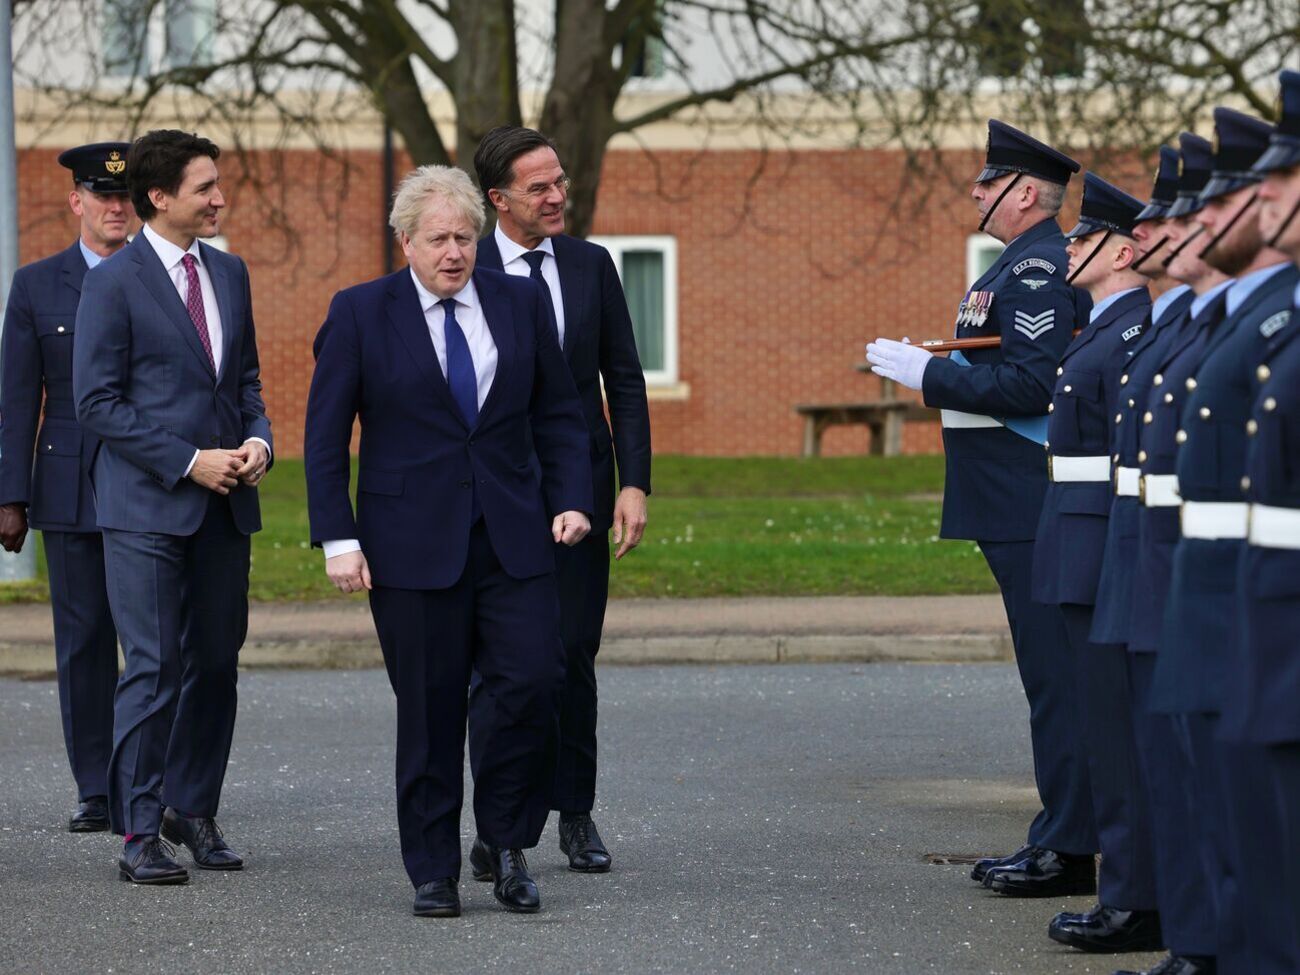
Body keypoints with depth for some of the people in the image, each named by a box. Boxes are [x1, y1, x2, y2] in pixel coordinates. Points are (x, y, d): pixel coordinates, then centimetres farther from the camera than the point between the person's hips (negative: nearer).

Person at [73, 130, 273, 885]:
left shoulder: (230, 274, 12)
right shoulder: (114, 283, -7)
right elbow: (98, 402, -9)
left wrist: (258, 440, 0)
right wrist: (189, 461, -14)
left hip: (225, 507, 6)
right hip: (148, 507, -6)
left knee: (216, 664, 8)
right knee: (154, 668, -7)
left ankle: (195, 811, 19)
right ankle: (139, 832, -2)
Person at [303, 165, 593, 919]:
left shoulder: (522, 303, 8)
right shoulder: (361, 313, 0)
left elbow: (560, 414, 13)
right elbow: (325, 437, 0)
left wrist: (571, 500, 0)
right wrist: (338, 539, -7)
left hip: (513, 538, 2)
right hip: (412, 544, -2)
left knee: (536, 683, -9)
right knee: (430, 711, 1)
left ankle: (503, 840, 11)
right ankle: (434, 872, 12)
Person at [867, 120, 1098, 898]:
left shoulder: (1039, 269, -15)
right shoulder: (1024, 264, 18)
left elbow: (1032, 385, -23)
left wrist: (930, 374, -17)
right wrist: (933, 368, 15)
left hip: (1032, 507, -11)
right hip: (1022, 507, 11)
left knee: (1055, 673, -7)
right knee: (1051, 672, 13)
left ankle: (1068, 851, -5)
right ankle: (1060, 839, 18)